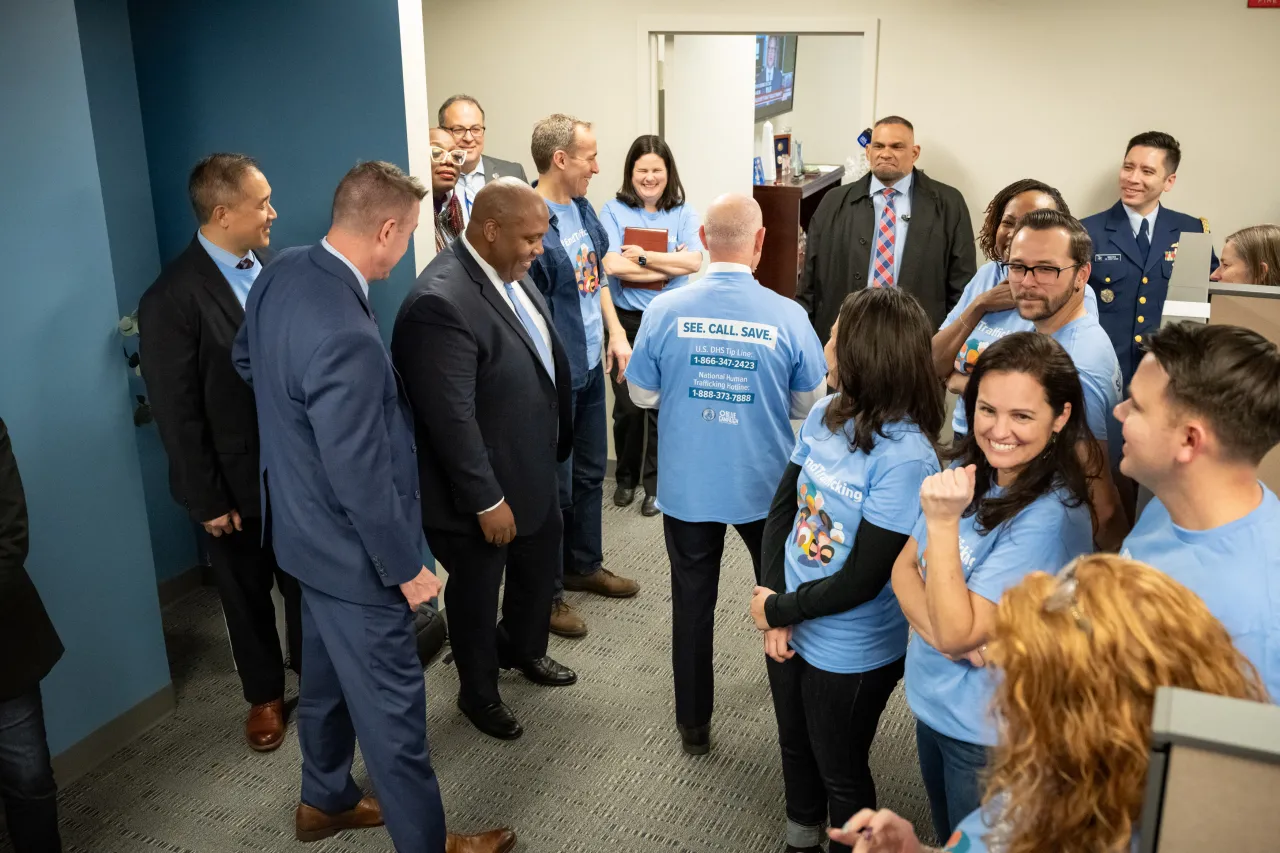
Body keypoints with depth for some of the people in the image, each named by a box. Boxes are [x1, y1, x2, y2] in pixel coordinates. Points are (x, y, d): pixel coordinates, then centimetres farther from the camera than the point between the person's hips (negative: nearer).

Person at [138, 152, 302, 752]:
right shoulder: (172, 298, -20)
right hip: (236, 481, -4)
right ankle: (264, 695, 39)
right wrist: (206, 500, -12)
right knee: (247, 596, 17)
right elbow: (177, 412, -16)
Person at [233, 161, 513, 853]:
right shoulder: (345, 338, -34)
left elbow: (246, 359, 13)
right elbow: (361, 479, -27)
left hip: (309, 527, 10)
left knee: (327, 672, 27)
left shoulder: (280, 273, -6)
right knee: (392, 705, 8)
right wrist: (405, 568, -15)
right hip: (351, 548, -9)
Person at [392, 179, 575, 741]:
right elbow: (452, 418, -28)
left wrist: (557, 440, 13)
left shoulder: (509, 270, 0)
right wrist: (487, 501, -22)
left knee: (539, 567, 27)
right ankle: (478, 693, 39)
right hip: (482, 487, -9)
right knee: (476, 593, 15)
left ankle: (524, 649, 55)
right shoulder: (441, 301, -29)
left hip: (534, 468, 9)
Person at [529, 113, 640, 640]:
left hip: (591, 363, 8)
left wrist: (615, 331, 10)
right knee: (554, 486, 6)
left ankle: (584, 565, 42)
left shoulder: (582, 208, 4)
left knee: (590, 472, 21)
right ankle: (545, 593, 24)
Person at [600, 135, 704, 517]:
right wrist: (669, 266, -11)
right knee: (627, 406, 6)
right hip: (626, 321, 0)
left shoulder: (683, 213, 2)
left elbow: (694, 262, -13)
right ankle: (626, 477, 28)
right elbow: (612, 265, -15)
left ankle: (655, 484, 22)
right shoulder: (614, 210, -2)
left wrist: (643, 256, -15)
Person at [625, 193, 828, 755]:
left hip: (687, 487, 0)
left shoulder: (665, 310, -15)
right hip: (764, 485, 0)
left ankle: (694, 724, 29)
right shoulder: (787, 316, -17)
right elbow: (810, 403, -4)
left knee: (692, 603, 16)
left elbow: (642, 395, -2)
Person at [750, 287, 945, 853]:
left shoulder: (906, 458, -27)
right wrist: (773, 607, -12)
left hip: (851, 655, -6)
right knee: (795, 748, 28)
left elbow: (859, 581, -24)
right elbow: (781, 508, -2)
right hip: (788, 630, 6)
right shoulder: (824, 414, -7)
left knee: (840, 773, 17)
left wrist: (776, 608, -12)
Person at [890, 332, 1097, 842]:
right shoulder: (968, 473, -6)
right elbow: (904, 567, -1)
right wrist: (935, 626, -20)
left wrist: (944, 521, -34)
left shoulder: (1052, 517, -28)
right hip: (929, 703, 6)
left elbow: (959, 633, -27)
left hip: (990, 732, -6)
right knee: (945, 837, 28)